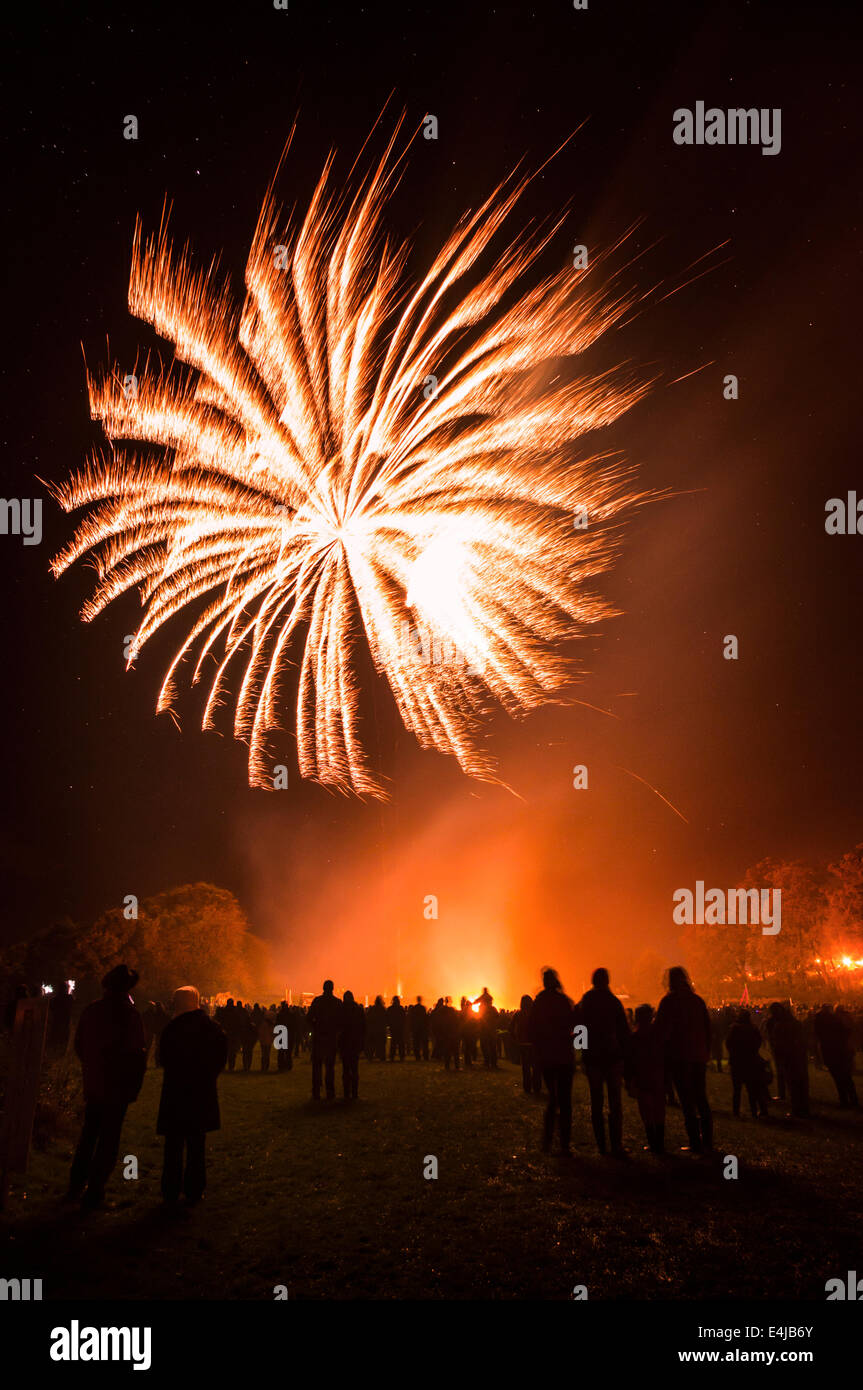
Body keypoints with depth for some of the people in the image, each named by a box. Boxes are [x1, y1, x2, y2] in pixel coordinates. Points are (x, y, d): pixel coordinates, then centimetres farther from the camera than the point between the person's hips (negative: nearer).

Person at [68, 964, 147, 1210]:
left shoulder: (91, 1010, 2)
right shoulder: (129, 1013, -15)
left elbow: (79, 1044, 10)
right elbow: (137, 1052, -15)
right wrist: (134, 1086, -5)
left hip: (93, 1083, 6)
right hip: (118, 1086, -6)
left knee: (88, 1133, 20)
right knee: (108, 1138, 3)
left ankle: (76, 1185, 29)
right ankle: (94, 1192, 5)